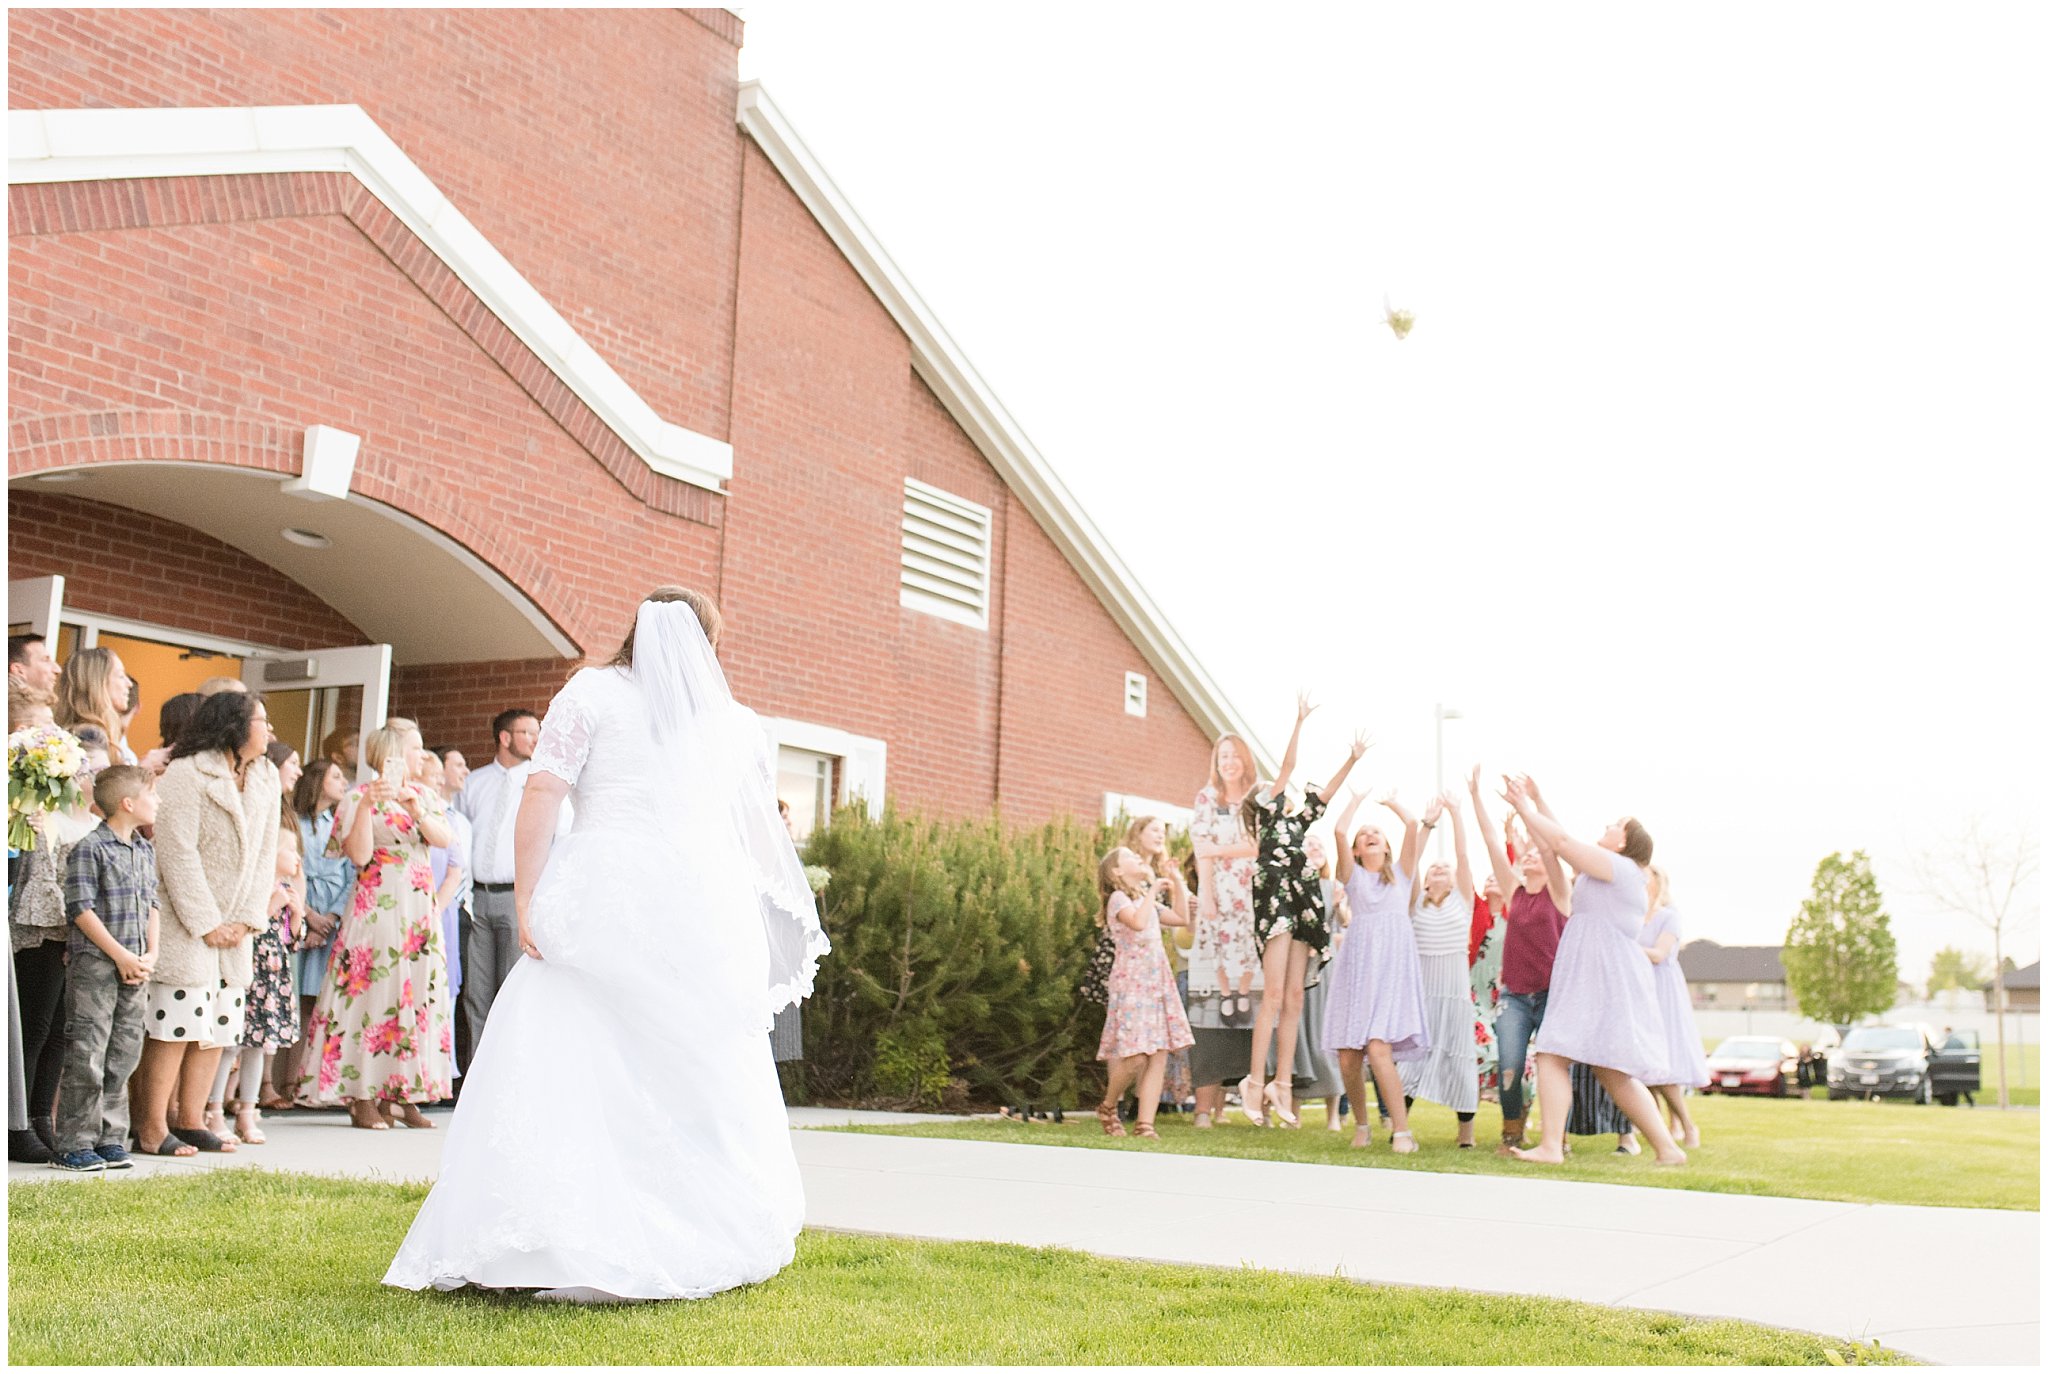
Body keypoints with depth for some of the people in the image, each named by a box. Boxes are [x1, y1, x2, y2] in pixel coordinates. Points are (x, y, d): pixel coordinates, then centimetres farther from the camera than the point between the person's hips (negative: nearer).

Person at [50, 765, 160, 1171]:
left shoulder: (145, 851, 14)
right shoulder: (89, 849, -10)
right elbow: (81, 909, -14)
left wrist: (150, 955, 3)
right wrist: (121, 955, -15)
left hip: (134, 968, 7)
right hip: (95, 965, -7)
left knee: (124, 1053, 9)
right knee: (87, 1055, -5)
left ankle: (109, 1138, 17)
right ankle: (74, 1145, 1)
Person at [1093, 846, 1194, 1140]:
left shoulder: (1146, 900, 21)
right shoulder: (1118, 898, -5)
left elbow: (1181, 918, 20)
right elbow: (1137, 923, -24)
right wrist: (1152, 888, -17)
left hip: (1157, 981, 8)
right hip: (1132, 982, -8)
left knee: (1159, 1056, -2)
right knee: (1136, 1057, -12)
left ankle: (1145, 1124, -2)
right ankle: (1107, 1108, 12)